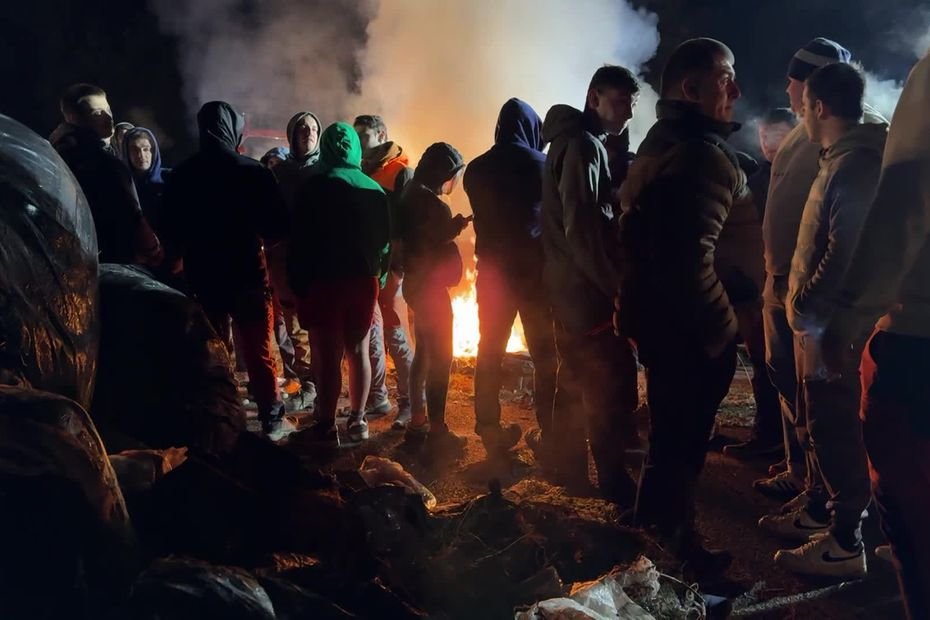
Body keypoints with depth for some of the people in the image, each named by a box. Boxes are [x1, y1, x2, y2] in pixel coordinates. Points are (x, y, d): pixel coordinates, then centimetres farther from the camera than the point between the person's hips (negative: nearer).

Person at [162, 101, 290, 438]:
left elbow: (171, 229, 6)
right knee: (258, 348, 7)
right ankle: (272, 418, 12)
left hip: (201, 274, 2)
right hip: (247, 272, -2)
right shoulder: (253, 171, -9)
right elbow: (278, 227, -7)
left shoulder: (181, 175, -1)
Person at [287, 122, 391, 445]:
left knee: (328, 356, 0)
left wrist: (298, 283, -2)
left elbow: (300, 239, -7)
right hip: (364, 280, 4)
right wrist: (378, 277, 13)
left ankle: (326, 426, 4)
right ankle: (357, 421, 18)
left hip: (325, 281, -4)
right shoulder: (374, 188, 7)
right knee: (358, 352, 12)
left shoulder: (314, 186, -5)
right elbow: (385, 239, 8)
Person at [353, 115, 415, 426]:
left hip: (389, 265, -6)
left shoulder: (401, 172, -4)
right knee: (369, 332, 10)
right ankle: (376, 398, 20)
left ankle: (410, 403, 6)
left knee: (395, 334, -3)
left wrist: (400, 263, -16)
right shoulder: (360, 172, 14)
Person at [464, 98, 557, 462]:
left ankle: (489, 431, 12)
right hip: (536, 269, -3)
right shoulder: (542, 165, -7)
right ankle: (550, 432, 8)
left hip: (493, 270, 3)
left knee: (490, 351, 10)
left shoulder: (476, 169, 3)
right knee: (544, 353, 6)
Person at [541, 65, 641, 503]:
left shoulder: (576, 142, 17)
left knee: (575, 378, 17)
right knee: (612, 383, -3)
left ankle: (567, 463, 29)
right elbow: (582, 228, -22)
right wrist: (615, 285, -17)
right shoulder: (584, 145, -14)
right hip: (589, 288, -10)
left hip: (570, 285, 10)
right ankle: (614, 479, 6)